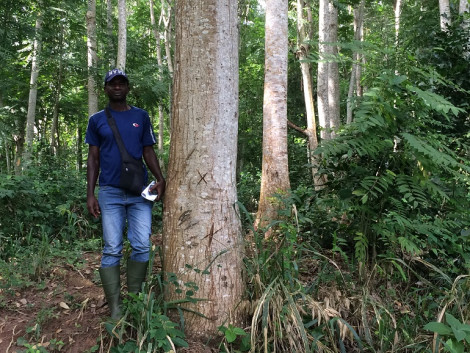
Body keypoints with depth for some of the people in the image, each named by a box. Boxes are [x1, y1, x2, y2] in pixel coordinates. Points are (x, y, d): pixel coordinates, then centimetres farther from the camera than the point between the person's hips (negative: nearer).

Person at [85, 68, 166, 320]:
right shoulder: (97, 120, 8)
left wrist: (160, 179, -8)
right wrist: (90, 194, -1)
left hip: (140, 192, 1)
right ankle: (115, 308, 6)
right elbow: (93, 158, 7)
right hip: (110, 193, -1)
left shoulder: (141, 116, 9)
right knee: (112, 250, 0)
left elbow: (148, 151, 8)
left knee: (142, 247, 0)